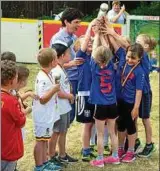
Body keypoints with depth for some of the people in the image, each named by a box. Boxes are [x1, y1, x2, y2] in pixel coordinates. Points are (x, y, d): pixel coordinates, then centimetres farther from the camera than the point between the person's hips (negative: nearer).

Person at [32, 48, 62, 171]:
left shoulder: (48, 75, 5)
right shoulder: (42, 78, -23)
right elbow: (42, 99, -23)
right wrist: (54, 90, -30)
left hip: (48, 114, 9)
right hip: (43, 115, -9)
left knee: (45, 139, 17)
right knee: (41, 140, 1)